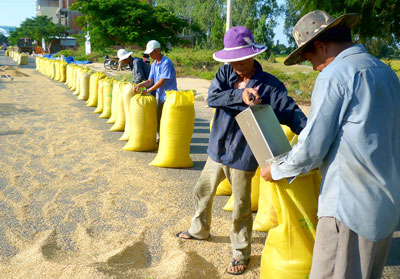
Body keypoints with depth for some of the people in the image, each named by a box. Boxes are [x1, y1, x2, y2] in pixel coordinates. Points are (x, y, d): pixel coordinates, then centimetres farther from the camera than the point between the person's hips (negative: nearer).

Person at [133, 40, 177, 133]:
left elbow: (162, 81, -21)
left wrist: (148, 90, -18)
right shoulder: (154, 64, 11)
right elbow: (150, 81, 7)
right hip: (160, 96, 9)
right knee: (158, 119, 14)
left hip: (169, 96, -9)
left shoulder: (167, 63, -16)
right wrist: (140, 85, -11)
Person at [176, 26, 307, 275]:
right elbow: (212, 98, -16)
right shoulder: (226, 72, -2)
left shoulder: (270, 85, -14)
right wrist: (239, 95, -31)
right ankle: (199, 230, 49)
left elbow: (291, 112, -18)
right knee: (203, 192, 23)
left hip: (243, 156, -5)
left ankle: (242, 253, 29)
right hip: (217, 149, 5)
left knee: (241, 207, 8)